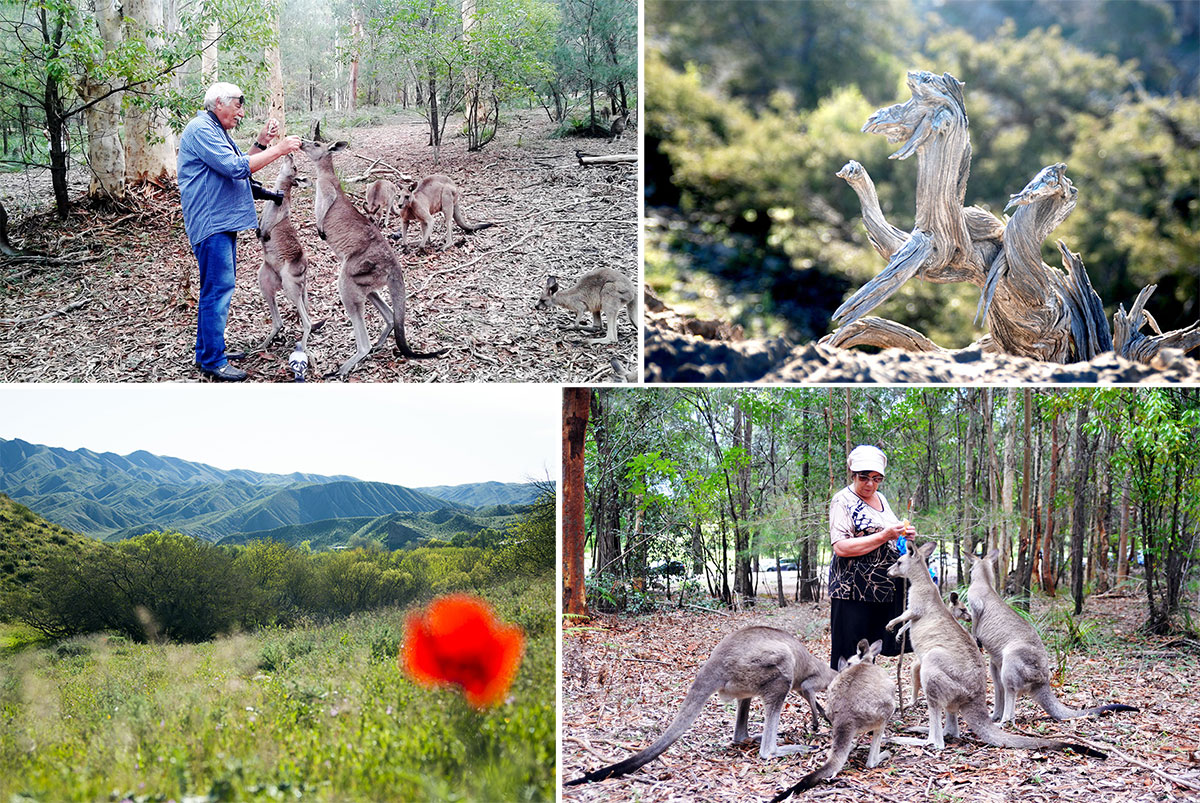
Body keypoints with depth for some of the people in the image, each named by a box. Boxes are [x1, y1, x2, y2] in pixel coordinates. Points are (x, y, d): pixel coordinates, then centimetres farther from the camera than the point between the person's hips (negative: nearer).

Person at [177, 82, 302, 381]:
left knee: (215, 288, 17)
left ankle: (208, 350, 26)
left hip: (222, 222, 11)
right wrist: (278, 149, -18)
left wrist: (261, 143, 8)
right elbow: (236, 167, -22)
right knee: (218, 289, -11)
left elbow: (237, 167, 21)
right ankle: (213, 362, -8)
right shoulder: (200, 130, -15)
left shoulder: (216, 131, 19)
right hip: (210, 222, -11)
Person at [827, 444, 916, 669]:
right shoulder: (843, 500, -7)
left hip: (884, 590, 8)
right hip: (853, 591, -8)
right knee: (849, 655, -7)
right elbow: (841, 547, -19)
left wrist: (903, 536, 7)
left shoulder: (880, 499, 17)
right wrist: (884, 536, -21)